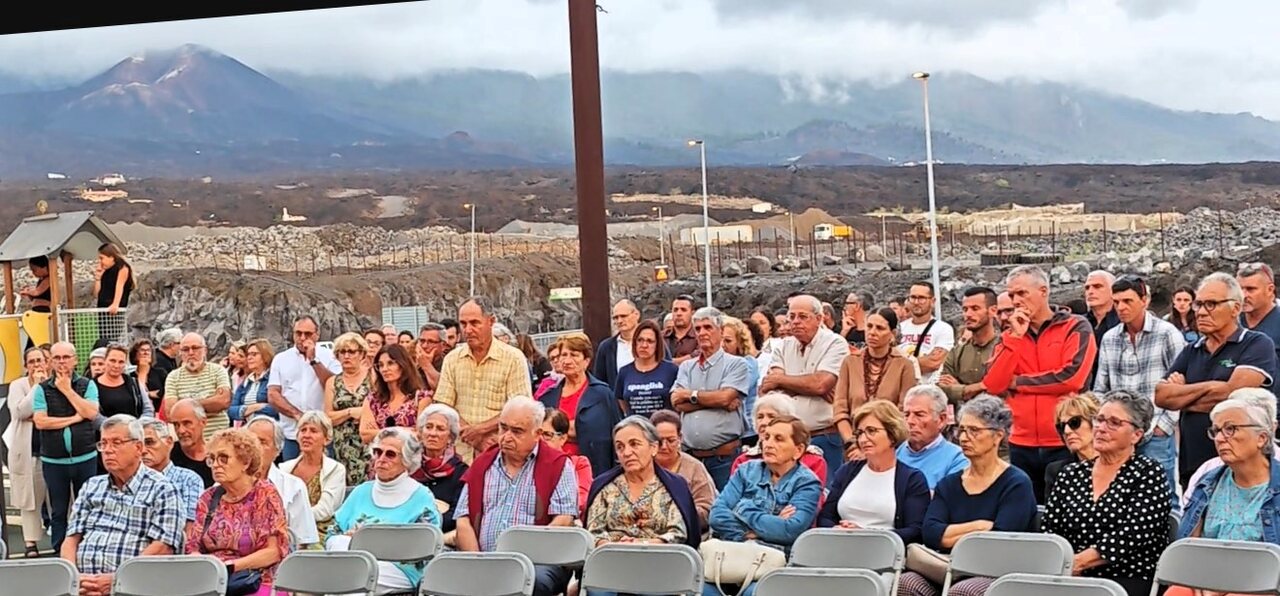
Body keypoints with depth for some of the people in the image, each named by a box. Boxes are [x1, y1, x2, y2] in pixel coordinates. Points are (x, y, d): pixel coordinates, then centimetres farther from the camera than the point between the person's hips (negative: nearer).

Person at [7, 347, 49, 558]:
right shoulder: (18, 385, 3)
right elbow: (21, 411, -13)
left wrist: (36, 415, -12)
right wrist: (37, 385, -10)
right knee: (30, 497, 3)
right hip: (28, 450, -1)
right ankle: (31, 542, 7)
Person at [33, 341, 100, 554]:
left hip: (85, 458, 0)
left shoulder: (87, 385, 3)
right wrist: (73, 419, -10)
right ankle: (60, 554, 14)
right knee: (58, 512, 7)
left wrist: (67, 390, -9)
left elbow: (91, 413, -12)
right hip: (53, 460, 0)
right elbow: (40, 421, -9)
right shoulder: (42, 389, 3)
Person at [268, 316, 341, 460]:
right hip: (291, 435, 2)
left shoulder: (329, 356, 3)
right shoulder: (281, 359, 9)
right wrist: (297, 414, -10)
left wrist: (314, 360, -10)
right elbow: (272, 395, 3)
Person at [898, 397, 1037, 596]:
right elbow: (931, 534, 0)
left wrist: (952, 538, -3)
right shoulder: (948, 484, 16)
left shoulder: (1016, 484, 1)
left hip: (998, 576, -4)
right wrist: (980, 527, -8)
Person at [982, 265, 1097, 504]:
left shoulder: (1076, 328, -1)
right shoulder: (1011, 335, 12)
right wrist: (1015, 336, -6)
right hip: (1022, 446, 4)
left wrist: (1018, 382, -4)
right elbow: (992, 385, 0)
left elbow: (1072, 377, -16)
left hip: (1065, 445, -4)